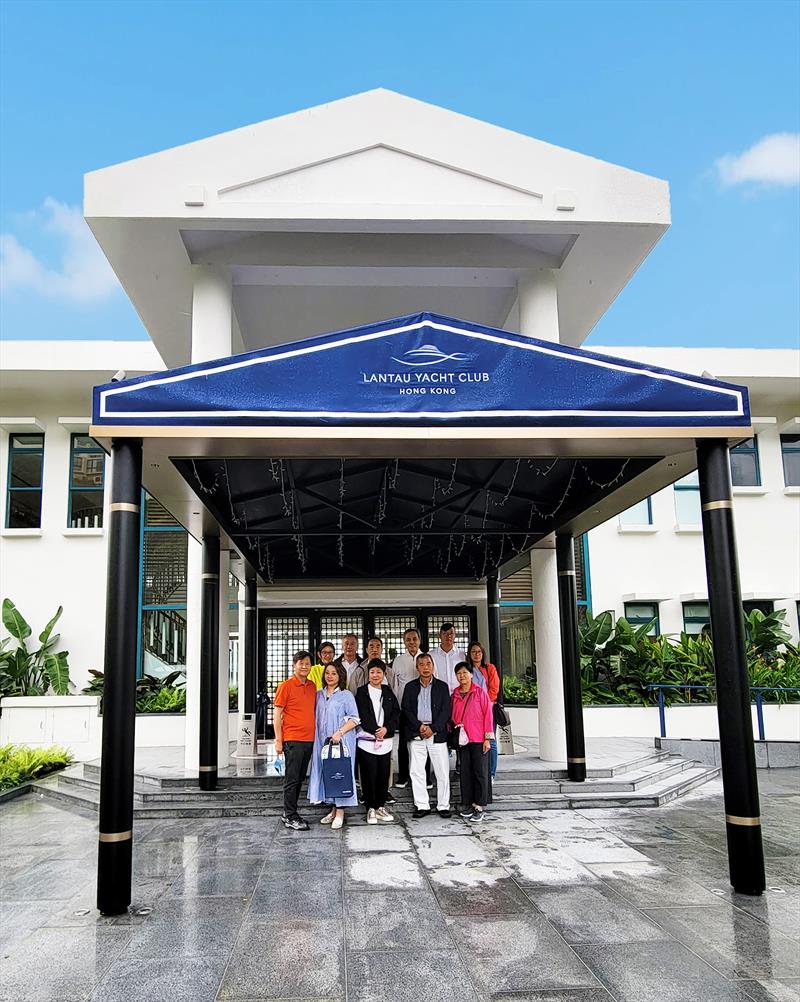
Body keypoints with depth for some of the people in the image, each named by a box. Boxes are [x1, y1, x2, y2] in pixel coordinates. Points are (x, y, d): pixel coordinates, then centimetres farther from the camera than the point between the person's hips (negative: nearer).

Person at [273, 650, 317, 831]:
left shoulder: (312, 686, 11)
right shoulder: (286, 686, -7)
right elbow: (277, 715, -6)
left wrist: (316, 735, 14)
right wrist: (278, 740, -10)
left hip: (309, 740, 6)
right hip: (292, 740, -6)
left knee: (300, 778, 12)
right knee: (292, 779, -2)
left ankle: (288, 813, 22)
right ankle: (290, 817, 5)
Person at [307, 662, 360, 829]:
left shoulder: (346, 695, -3)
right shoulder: (319, 695, 12)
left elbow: (354, 719, -7)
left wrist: (339, 732, -17)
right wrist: (316, 737, 6)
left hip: (341, 740, -5)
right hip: (322, 741, 5)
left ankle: (340, 812, 1)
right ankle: (333, 809, 17)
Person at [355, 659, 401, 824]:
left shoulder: (388, 692, 11)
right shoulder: (362, 692, 0)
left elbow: (397, 713, 5)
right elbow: (362, 715, -8)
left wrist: (386, 729, -10)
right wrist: (376, 731, -14)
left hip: (385, 741, 3)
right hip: (367, 740, -3)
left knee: (383, 775, 6)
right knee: (369, 776, 0)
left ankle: (380, 807, 19)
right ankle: (370, 809, 10)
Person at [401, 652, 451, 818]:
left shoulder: (442, 686, 6)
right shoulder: (410, 687, 9)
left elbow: (446, 711, 0)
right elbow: (406, 710, 2)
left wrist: (433, 728, -11)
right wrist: (420, 726, -11)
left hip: (437, 734, -1)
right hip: (416, 734, 1)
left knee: (442, 772, 0)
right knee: (416, 771, 2)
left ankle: (443, 806, 11)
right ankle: (422, 805, 12)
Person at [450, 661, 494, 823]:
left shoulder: (480, 693, -1)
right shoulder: (454, 696, 11)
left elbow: (488, 715, -3)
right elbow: (452, 717, 16)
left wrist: (487, 738, -7)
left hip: (478, 739, -4)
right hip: (462, 739, 4)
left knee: (480, 772, -1)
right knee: (465, 772, 6)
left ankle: (479, 807, 5)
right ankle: (467, 804, 14)